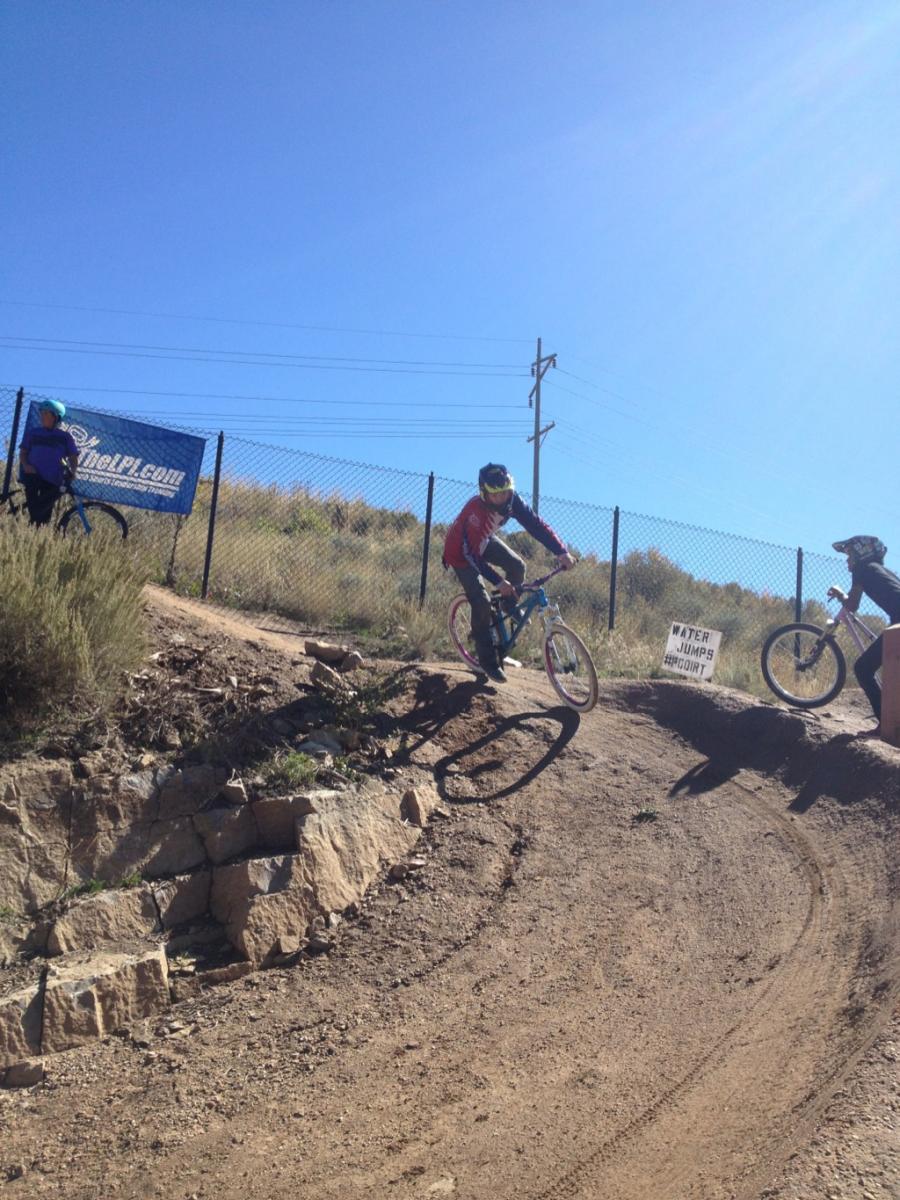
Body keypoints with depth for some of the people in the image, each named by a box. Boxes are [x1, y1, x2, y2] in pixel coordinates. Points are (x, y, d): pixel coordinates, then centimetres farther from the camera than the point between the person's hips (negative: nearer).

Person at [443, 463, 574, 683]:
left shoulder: (512, 501, -24)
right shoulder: (475, 511, -40)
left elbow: (536, 524, -27)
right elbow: (472, 554, -38)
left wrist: (561, 551, -39)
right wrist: (499, 582, -42)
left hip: (484, 540, 6)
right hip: (461, 550, -6)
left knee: (517, 566, -12)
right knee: (481, 602, -16)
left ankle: (510, 607, 19)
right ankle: (488, 661, -3)